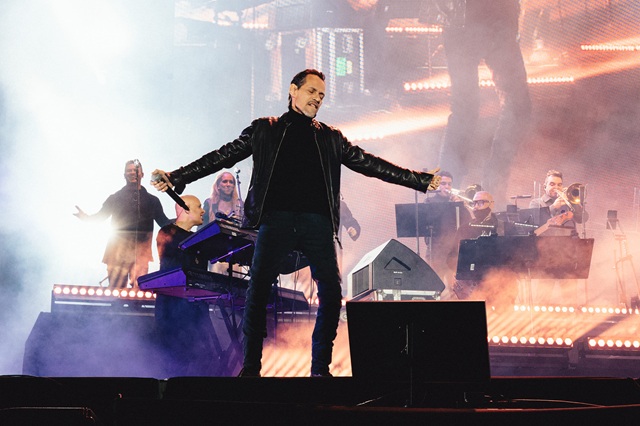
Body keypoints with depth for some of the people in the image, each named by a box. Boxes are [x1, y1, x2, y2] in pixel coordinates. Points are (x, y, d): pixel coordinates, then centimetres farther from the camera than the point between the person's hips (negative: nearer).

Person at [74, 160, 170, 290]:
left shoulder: (151, 200, 19)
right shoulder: (115, 198, 16)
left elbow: (164, 222, 18)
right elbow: (100, 216, 12)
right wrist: (86, 217, -9)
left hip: (141, 250, 1)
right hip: (119, 249, -1)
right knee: (116, 289, -9)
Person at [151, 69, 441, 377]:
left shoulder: (330, 138, 21)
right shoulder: (264, 130, 15)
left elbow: (370, 164, 20)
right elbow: (222, 157, 13)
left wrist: (421, 180, 16)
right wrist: (176, 177, 6)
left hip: (317, 222, 2)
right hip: (276, 218, -2)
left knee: (332, 293, -8)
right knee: (257, 291, -10)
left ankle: (320, 368, 1)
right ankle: (250, 367, -3)